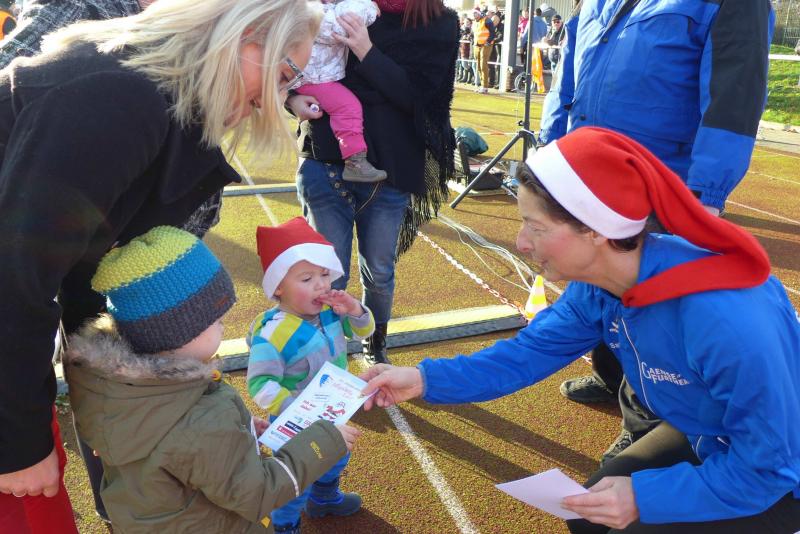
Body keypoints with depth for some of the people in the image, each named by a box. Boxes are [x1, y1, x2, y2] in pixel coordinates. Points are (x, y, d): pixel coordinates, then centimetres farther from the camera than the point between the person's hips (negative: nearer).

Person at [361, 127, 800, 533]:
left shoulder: (725, 318, -41)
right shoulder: (598, 284, -16)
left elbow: (765, 467, -30)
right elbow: (531, 351, -7)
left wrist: (645, 497, -28)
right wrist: (426, 378, -16)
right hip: (708, 442, 7)